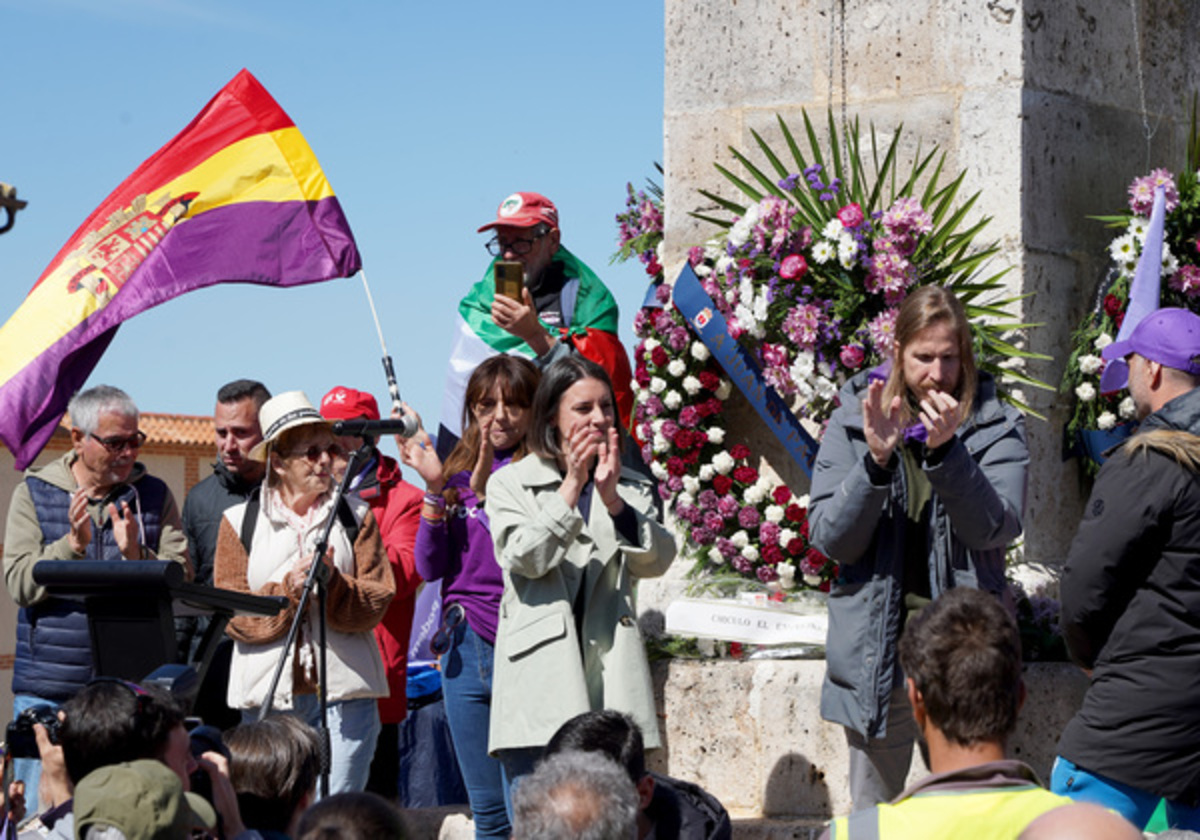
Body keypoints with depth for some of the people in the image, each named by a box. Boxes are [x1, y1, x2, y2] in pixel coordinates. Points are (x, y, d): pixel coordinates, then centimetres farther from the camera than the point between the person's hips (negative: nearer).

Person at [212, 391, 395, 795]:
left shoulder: (355, 515, 11)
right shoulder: (239, 521, 8)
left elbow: (377, 602, 3)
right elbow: (233, 615, 0)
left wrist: (333, 585, -15)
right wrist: (289, 590, -15)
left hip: (344, 692, 1)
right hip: (267, 693, 0)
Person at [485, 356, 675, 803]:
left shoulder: (632, 488, 18)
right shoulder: (510, 484, 9)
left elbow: (655, 560, 3)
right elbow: (524, 557, -7)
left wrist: (612, 499, -10)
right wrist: (572, 486, -11)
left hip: (610, 677, 2)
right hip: (540, 681, -2)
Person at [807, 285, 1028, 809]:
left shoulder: (996, 427, 2)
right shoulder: (854, 419, 4)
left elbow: (996, 530, -10)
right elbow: (831, 539, -3)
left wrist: (946, 452, -23)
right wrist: (876, 460, -17)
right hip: (876, 646, 1)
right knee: (871, 811, 8)